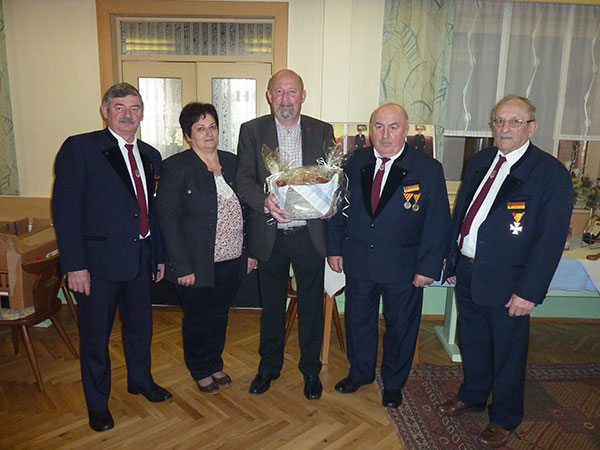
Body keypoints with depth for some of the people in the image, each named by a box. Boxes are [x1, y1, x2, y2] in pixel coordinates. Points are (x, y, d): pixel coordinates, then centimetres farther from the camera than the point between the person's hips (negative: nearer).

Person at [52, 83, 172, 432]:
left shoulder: (151, 155, 9)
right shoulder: (80, 148, -8)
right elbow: (66, 209, -12)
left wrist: (159, 255, 12)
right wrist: (74, 265, -16)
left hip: (141, 258, 5)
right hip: (100, 260, -5)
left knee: (140, 326, 20)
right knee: (96, 335, 11)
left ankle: (141, 380, 45)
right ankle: (98, 404, 33)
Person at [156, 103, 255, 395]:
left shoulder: (231, 162, 5)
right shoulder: (175, 167, -11)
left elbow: (243, 209, 10)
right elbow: (168, 220, -13)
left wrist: (250, 251, 7)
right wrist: (182, 267, -17)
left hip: (231, 261, 5)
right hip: (197, 265, -4)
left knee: (219, 315, 20)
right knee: (197, 320, 13)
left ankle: (215, 363, 42)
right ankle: (201, 371, 36)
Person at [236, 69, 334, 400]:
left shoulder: (323, 131, 4)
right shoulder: (252, 130, 1)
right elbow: (243, 180, -5)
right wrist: (264, 200, -24)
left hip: (310, 235, 1)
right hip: (270, 236, 0)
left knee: (311, 307, 12)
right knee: (272, 306, 16)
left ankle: (311, 370, 32)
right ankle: (269, 366, 36)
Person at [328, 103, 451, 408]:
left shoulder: (428, 169, -9)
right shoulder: (355, 163, 1)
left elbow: (438, 223, -8)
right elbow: (340, 208, 8)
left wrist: (429, 267, -12)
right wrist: (335, 248, 4)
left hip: (403, 267, -2)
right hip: (358, 262, 3)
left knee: (400, 326, 14)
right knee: (358, 320, 18)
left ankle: (393, 383, 38)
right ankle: (360, 372, 43)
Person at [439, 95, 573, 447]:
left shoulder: (552, 173, -12)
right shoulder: (480, 161, 6)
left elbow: (552, 239, -14)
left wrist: (529, 292, -17)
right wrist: (453, 261, 10)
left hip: (507, 284, -5)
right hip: (467, 273, 6)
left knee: (508, 352, 13)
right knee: (472, 343, 22)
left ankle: (505, 418, 36)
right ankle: (473, 395, 47)